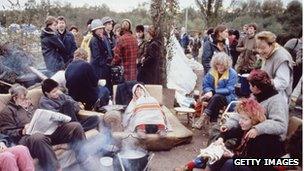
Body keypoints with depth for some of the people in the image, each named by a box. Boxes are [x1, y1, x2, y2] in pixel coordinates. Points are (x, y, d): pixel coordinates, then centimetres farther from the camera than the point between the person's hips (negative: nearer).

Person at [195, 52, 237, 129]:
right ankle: (213, 119, -31)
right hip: (213, 96, 3)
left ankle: (204, 116, -33)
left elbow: (229, 90, -15)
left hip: (227, 97, -3)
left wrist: (213, 91, -23)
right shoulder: (212, 71, 6)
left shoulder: (232, 73, -7)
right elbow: (205, 85, 4)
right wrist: (209, 91, -20)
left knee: (217, 97, -36)